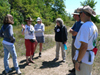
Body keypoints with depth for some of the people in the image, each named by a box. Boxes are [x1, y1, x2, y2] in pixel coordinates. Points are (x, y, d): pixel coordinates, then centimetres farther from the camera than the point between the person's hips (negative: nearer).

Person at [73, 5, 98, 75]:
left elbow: (84, 46, -28)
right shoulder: (94, 26, 8)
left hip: (83, 58, -9)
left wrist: (78, 61, -21)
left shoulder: (85, 26, -22)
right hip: (90, 57, 9)